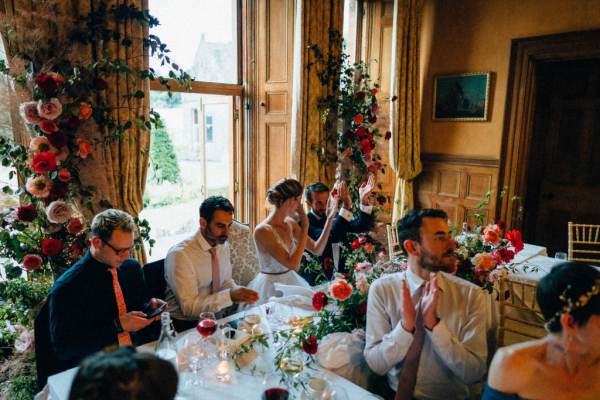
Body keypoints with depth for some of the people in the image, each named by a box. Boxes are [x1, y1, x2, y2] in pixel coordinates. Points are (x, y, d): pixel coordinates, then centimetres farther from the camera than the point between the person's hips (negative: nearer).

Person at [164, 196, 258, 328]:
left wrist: (237, 291, -9)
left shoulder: (223, 245, 1)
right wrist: (230, 296, -29)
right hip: (187, 325, -6)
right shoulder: (180, 254, -20)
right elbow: (189, 307, -21)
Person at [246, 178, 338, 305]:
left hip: (291, 283, 6)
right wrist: (305, 226, -23)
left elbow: (317, 249, 4)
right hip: (271, 288, -6)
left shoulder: (290, 223, 0)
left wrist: (329, 219, -3)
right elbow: (293, 264, -27)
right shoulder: (262, 231, -21)